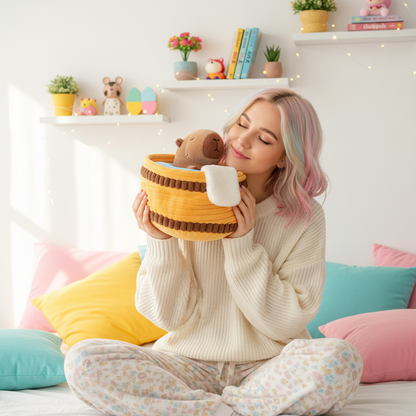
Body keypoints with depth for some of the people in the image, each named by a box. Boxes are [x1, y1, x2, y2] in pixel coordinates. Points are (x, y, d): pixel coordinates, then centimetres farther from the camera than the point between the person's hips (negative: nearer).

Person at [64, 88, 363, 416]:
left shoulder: (306, 218, -4)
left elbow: (286, 322, -8)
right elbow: (170, 315, -2)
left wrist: (242, 244, -15)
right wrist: (162, 243, -18)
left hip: (268, 368, -1)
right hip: (190, 363, 1)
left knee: (339, 358, -33)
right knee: (83, 360, -23)